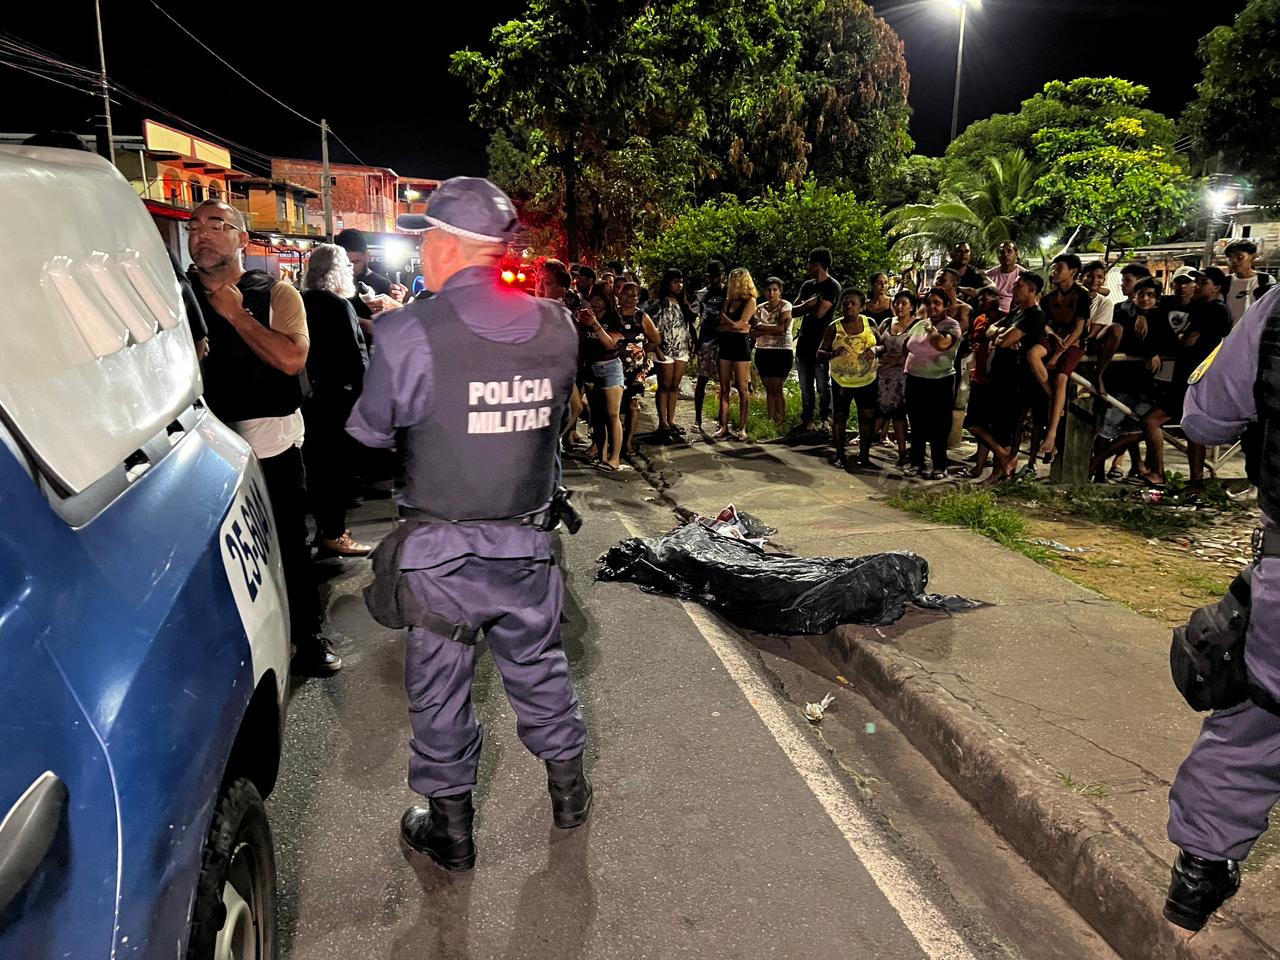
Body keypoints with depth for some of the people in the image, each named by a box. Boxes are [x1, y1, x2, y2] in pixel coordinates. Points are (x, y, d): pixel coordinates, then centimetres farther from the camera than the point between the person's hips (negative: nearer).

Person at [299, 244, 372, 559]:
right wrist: (364, 391, -8)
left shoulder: (301, 302, 7)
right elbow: (355, 355, -17)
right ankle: (333, 535, 4)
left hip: (308, 394, 8)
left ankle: (323, 526, 27)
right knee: (337, 462, 0)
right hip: (337, 396, -8)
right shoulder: (338, 305, -16)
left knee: (315, 462, 15)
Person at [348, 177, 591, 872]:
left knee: (440, 690, 15)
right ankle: (568, 790, 42)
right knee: (540, 670, 23)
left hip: (442, 552, -4)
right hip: (528, 545, 4)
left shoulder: (410, 333, -18)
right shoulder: (556, 326, -4)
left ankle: (450, 828, 32)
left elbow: (369, 431, -4)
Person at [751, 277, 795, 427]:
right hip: (762, 351, 5)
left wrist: (760, 326, -9)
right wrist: (772, 330, -16)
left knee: (776, 388, -9)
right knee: (769, 389, 6)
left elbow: (782, 327, -17)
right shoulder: (760, 308, 10)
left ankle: (781, 423, -4)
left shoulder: (785, 305, -3)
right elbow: (753, 332, 0)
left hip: (782, 351, -4)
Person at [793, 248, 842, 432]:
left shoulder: (832, 286, -7)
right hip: (805, 340, 7)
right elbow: (794, 310, 10)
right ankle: (807, 421, 16)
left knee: (823, 385, -3)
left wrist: (804, 307, 1)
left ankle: (825, 422, 1)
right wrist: (808, 304, -9)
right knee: (805, 386, 10)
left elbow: (819, 312, -17)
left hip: (822, 342, -7)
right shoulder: (807, 285, 16)